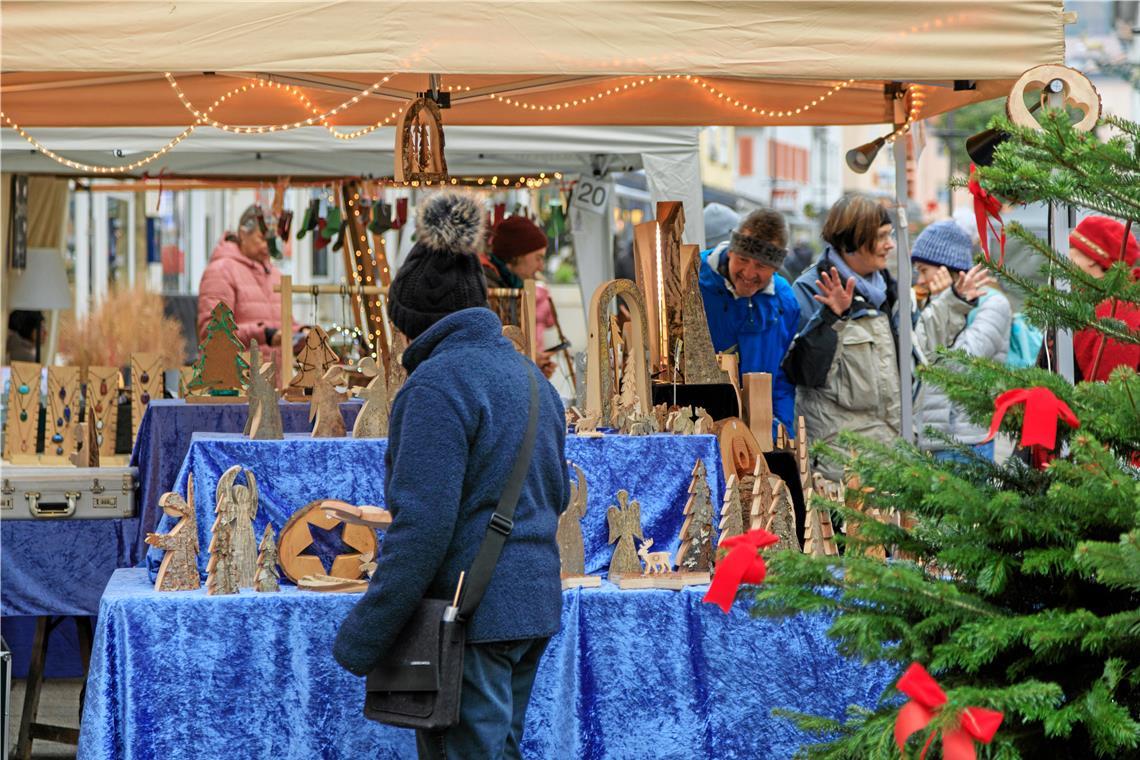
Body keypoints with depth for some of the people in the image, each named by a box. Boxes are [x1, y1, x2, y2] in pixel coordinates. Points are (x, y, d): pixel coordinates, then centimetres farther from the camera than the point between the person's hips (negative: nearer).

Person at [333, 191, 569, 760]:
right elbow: (556, 494, 22)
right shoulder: (528, 375, 13)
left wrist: (362, 637, -15)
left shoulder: (438, 382, -15)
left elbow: (421, 526, -20)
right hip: (536, 602, 9)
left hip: (470, 613, -9)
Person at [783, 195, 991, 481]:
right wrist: (831, 318, -28)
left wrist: (955, 300, 28)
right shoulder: (811, 291, -9)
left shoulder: (881, 286, 16)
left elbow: (915, 341, 26)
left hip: (892, 431, 8)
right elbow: (804, 371, -18)